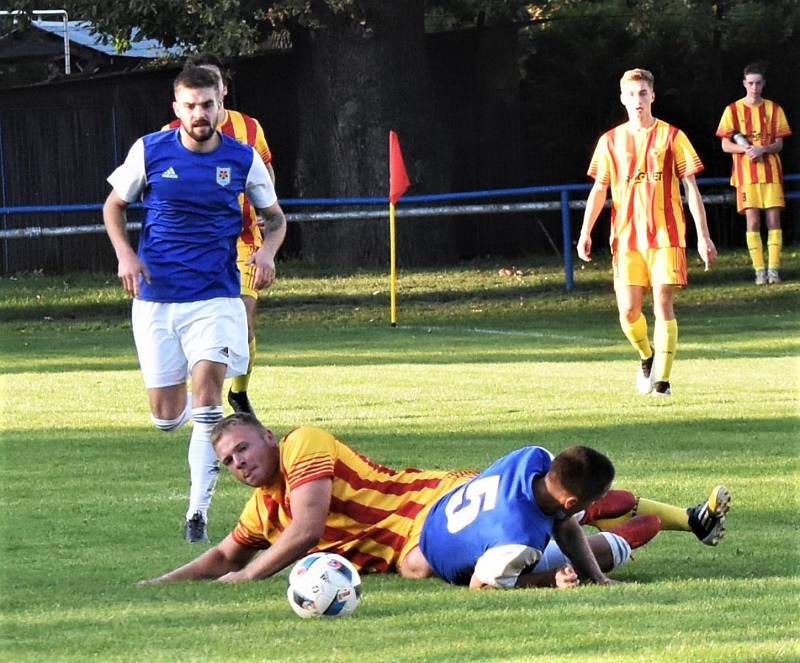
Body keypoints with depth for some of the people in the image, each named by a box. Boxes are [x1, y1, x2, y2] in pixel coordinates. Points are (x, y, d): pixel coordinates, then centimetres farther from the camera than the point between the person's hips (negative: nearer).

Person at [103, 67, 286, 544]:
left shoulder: (243, 160, 0)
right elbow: (114, 206, 12)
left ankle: (199, 512, -18)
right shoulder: (149, 151, -1)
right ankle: (212, 415, 41)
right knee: (167, 418, 2)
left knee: (206, 386, -21)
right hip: (156, 299, 1)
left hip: (215, 298, -1)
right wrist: (125, 255, -6)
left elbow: (275, 216, 14)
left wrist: (268, 251, -8)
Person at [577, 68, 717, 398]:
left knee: (663, 305, -10)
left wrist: (703, 235, -4)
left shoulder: (671, 136, 3)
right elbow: (599, 188, 13)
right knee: (629, 311, -4)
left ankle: (662, 379, -5)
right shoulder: (611, 141, 9)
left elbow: (691, 187, 2)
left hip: (666, 235, -2)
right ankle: (647, 356, 26)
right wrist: (585, 232, 2)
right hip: (627, 236, 2)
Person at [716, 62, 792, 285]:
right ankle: (759, 270, -5)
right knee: (752, 221, -6)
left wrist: (762, 149, -15)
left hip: (771, 172, 1)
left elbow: (779, 144, 6)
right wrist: (746, 149, -15)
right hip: (746, 174, -1)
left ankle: (773, 268, -4)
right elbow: (725, 145, 4)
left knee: (773, 219, -5)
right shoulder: (733, 110, 5)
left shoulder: (773, 109, 8)